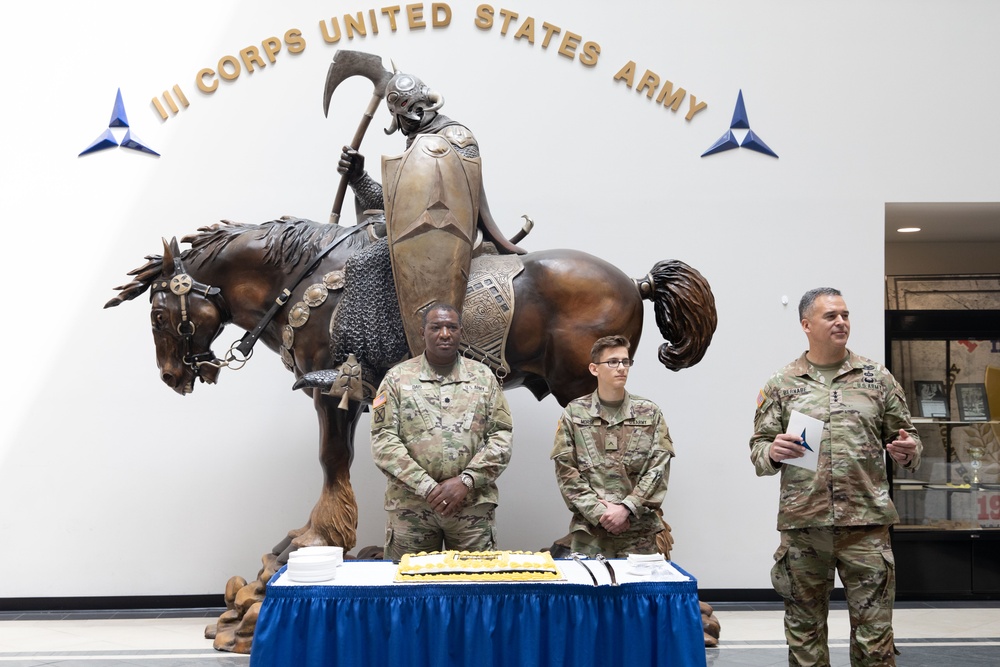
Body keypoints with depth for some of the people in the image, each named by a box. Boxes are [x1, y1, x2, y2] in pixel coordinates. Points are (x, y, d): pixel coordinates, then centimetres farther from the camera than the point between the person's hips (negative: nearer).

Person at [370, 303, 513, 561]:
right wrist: (427, 487, -13)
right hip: (410, 505, -1)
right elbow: (384, 441, -3)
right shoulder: (397, 378, 4)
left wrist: (466, 481, -11)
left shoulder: (483, 377, 8)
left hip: (473, 504, 1)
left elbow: (501, 437, 3)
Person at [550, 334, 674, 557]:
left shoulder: (649, 413, 6)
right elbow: (565, 471, -1)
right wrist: (599, 512, -11)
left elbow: (659, 468, -1)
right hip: (589, 532, -1)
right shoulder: (574, 413, 4)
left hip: (640, 532, 1)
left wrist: (626, 509, -12)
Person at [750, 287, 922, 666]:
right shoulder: (781, 385, 7)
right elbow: (759, 449, 8)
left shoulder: (877, 378, 8)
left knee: (874, 630, 2)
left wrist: (908, 450, -9)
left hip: (866, 522, 0)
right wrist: (772, 453, -14)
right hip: (802, 525, 0)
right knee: (804, 628, 10)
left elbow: (904, 433, 13)